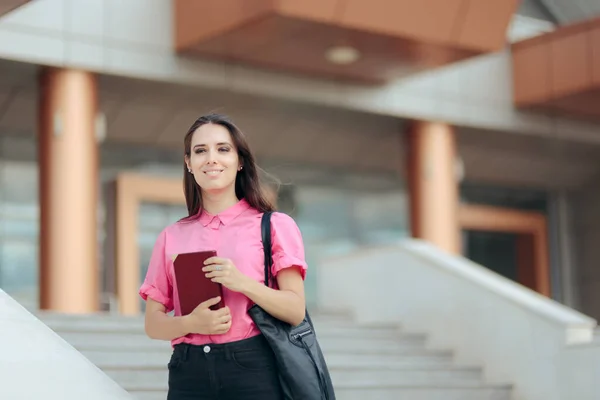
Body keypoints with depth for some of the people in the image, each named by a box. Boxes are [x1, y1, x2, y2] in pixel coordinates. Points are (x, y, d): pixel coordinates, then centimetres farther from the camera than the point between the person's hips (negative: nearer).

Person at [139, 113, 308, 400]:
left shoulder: (274, 226, 5)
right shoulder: (172, 237, 13)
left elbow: (295, 310, -2)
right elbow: (153, 324, 11)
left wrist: (243, 283, -16)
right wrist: (191, 323, -10)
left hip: (254, 371, -2)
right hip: (189, 375, 2)